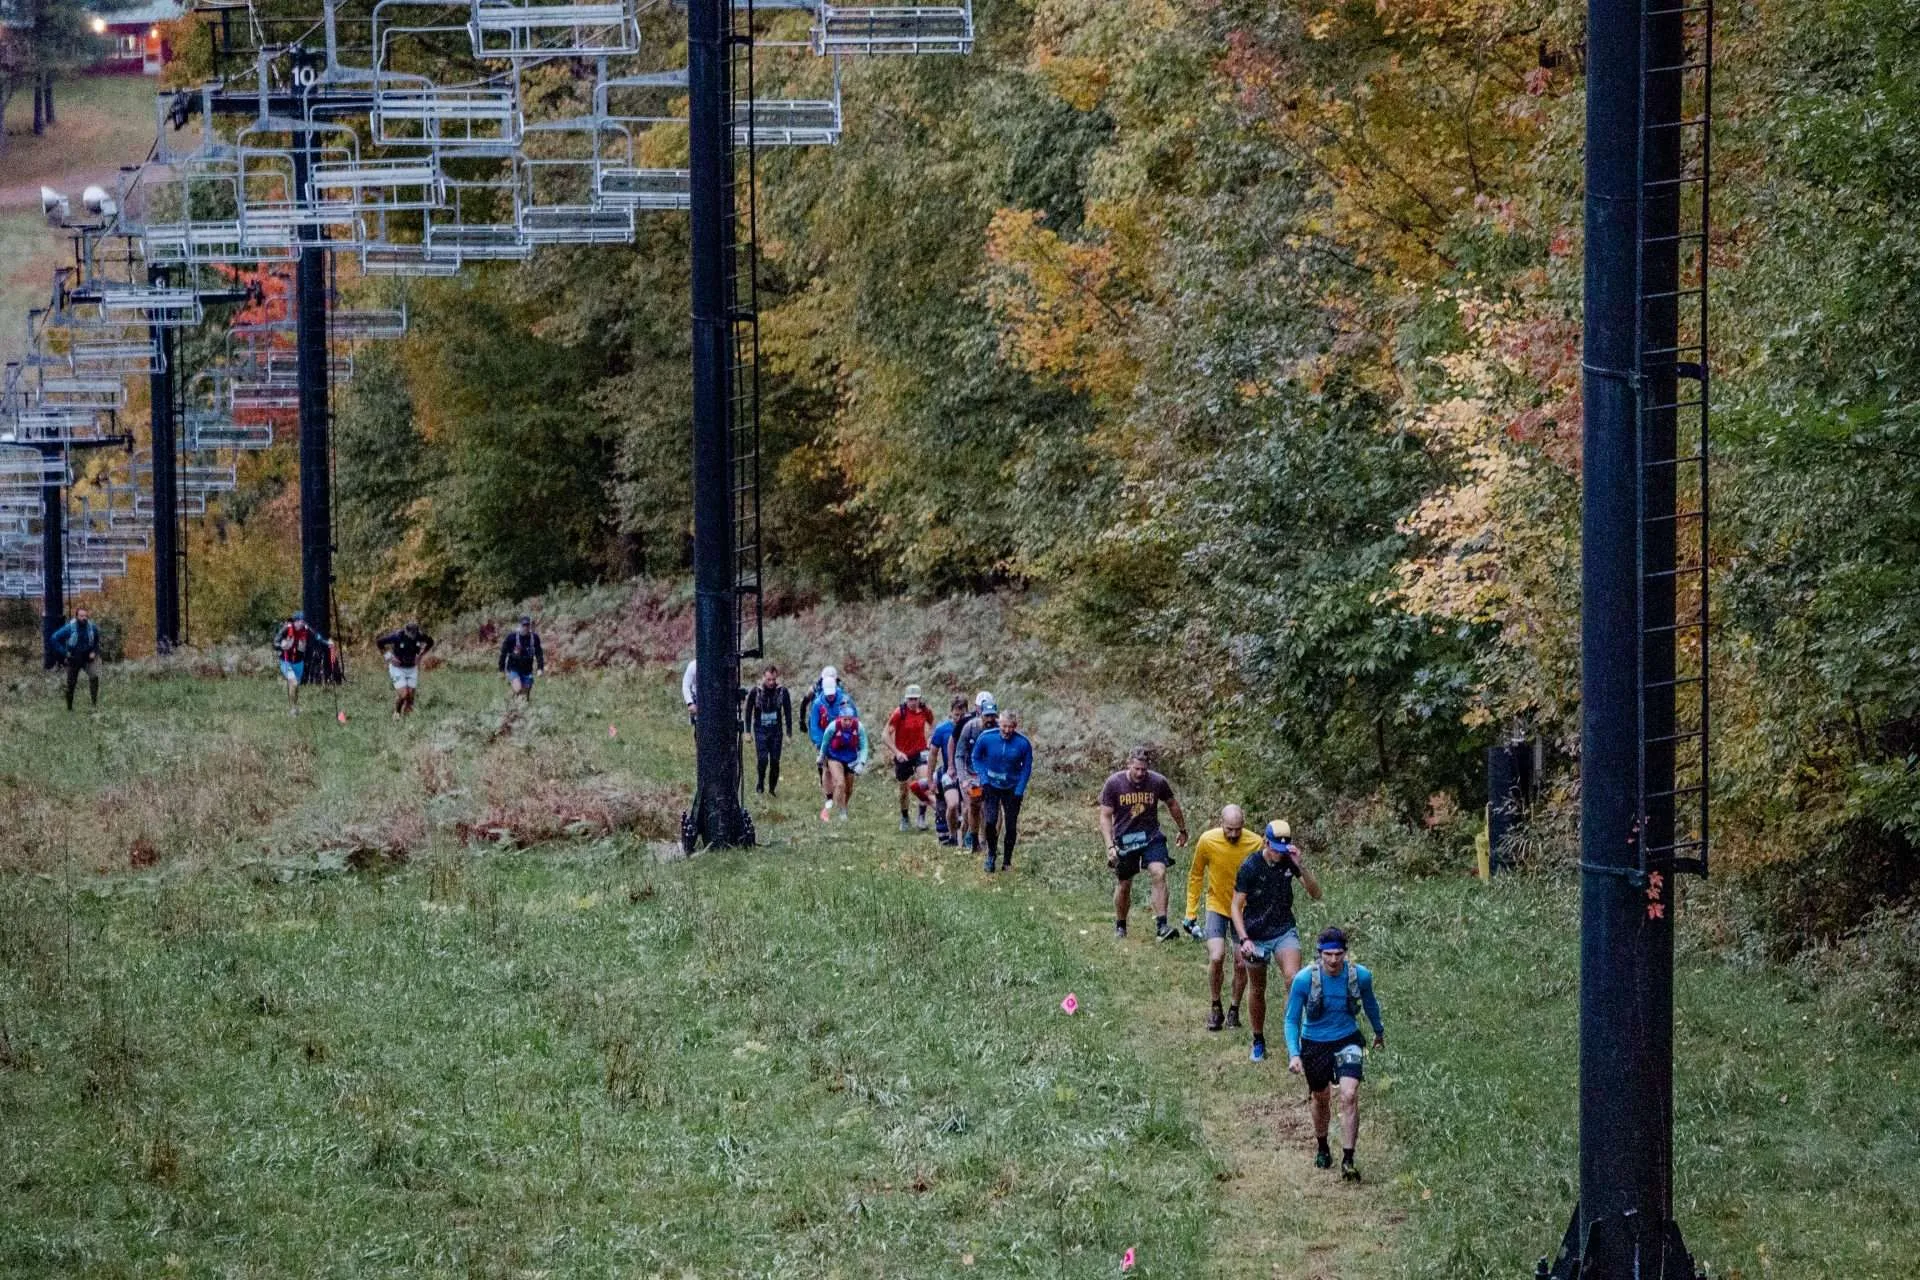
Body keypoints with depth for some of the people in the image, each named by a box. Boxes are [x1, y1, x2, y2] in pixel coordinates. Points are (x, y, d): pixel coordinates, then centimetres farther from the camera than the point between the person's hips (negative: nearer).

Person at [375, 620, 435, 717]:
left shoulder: (420, 635, -14)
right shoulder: (396, 636, -24)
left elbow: (430, 642, 9)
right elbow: (378, 643, -14)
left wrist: (420, 655, 1)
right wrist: (389, 657, -14)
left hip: (412, 668, 4)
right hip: (398, 668, -4)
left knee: (411, 696, -1)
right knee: (403, 694, -14)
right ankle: (396, 713, 10)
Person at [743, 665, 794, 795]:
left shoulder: (782, 691, -3)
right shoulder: (755, 691, -6)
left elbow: (788, 713, 4)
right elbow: (748, 712, 4)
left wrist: (789, 734, 2)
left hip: (776, 731, 1)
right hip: (760, 730, -1)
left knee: (775, 762, 0)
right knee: (762, 759, -13)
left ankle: (772, 789, 13)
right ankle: (759, 786, 4)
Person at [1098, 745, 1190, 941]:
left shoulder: (1157, 782, -8)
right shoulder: (1114, 784, -11)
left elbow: (1172, 804, 12)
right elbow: (1105, 816, -7)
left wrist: (1183, 830, 24)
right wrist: (1110, 846, -18)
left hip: (1151, 837, 0)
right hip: (1124, 840, 0)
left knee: (1159, 874, -20)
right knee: (1124, 884, 7)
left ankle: (1161, 926, -22)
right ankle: (1120, 926, 30)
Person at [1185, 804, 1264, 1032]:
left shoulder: (1255, 844, -17)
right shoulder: (1207, 841, -16)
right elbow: (1196, 876, -1)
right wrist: (1191, 912, 0)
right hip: (1217, 907, -1)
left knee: (1242, 964, 2)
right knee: (1216, 958, -16)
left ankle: (1234, 1010, 24)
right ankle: (1215, 1007, 5)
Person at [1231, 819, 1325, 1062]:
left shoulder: (1289, 861, -7)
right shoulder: (1249, 867, -14)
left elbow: (1315, 894, -11)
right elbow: (1236, 907, -10)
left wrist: (1300, 866, -25)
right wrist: (1244, 940, -21)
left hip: (1284, 930, 1)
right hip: (1256, 935, -1)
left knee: (1294, 978, -24)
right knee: (1258, 990, 11)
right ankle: (1258, 1041, 30)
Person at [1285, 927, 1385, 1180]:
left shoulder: (1360, 976, -13)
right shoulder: (1304, 979, -19)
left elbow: (1370, 1004, 10)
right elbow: (1292, 1020, -11)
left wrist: (1379, 1032, 27)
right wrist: (1294, 1054, -24)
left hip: (1347, 1041, 0)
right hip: (1314, 1044, 0)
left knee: (1349, 1096, -18)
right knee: (1321, 1100, 17)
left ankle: (1348, 1161, -14)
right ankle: (1321, 1147, 45)